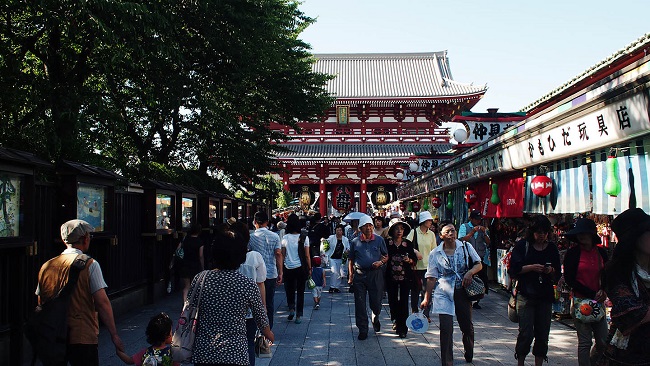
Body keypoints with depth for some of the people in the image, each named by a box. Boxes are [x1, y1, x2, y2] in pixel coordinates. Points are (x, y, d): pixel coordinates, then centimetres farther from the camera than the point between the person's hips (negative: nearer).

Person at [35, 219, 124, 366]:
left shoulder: (46, 266, 5)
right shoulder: (89, 264, -9)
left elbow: (41, 305, 11)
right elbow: (102, 302, -14)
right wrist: (114, 335, -9)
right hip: (83, 337, -5)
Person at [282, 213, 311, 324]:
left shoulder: (285, 238, -5)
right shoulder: (304, 238, -8)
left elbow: (282, 255, 0)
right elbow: (307, 256, -5)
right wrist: (309, 268, 6)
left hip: (288, 268, 1)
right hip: (301, 268, -1)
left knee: (290, 290, 20)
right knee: (300, 291, 9)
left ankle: (291, 308, 3)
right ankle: (299, 315, 11)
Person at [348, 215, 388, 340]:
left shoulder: (379, 240, 4)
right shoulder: (355, 242, 6)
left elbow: (386, 256, 11)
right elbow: (350, 259, 11)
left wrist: (380, 262, -10)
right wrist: (350, 275, 5)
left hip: (375, 274, 0)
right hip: (359, 274, 1)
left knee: (376, 302, 5)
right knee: (360, 304, 1)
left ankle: (375, 318, 39)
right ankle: (363, 330, 12)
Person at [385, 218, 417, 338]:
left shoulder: (408, 244, 5)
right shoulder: (387, 243, 1)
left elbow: (415, 259, 10)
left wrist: (409, 260, -10)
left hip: (405, 277, 0)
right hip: (391, 277, 0)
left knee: (403, 302, -4)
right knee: (392, 301, 5)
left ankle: (402, 328, 2)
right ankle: (397, 322, 26)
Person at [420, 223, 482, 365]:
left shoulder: (466, 246, 3)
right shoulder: (435, 254, 1)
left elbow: (478, 264, 7)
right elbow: (431, 278, 4)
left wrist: (470, 272, -14)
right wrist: (426, 298, 1)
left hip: (463, 293, 2)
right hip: (444, 294, -1)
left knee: (467, 327, 13)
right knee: (446, 329, -9)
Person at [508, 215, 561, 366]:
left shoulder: (552, 248, 10)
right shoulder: (522, 245, 1)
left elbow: (557, 276, 13)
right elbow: (513, 269, -4)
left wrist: (551, 270, -8)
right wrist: (531, 267, -16)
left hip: (545, 296, 3)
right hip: (526, 295, -3)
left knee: (543, 334, 6)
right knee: (526, 333, -6)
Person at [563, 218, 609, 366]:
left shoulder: (601, 252, 7)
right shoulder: (572, 253, -4)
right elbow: (569, 279, -7)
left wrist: (603, 291, -8)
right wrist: (592, 294, -12)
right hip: (581, 301, -4)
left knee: (603, 342, 8)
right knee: (585, 342, -3)